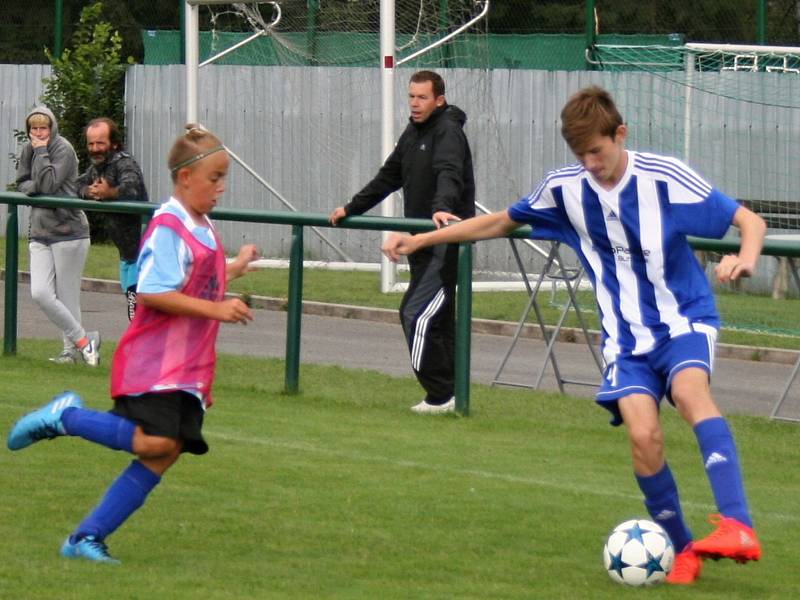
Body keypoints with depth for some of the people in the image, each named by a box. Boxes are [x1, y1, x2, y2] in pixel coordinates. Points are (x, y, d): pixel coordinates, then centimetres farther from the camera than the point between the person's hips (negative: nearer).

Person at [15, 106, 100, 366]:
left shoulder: (63, 150, -10)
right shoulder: (28, 150, 10)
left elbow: (49, 184, -19)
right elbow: (22, 183, 13)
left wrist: (42, 152, -15)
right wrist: (36, 187, -9)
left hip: (68, 231, -6)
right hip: (39, 233, 6)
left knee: (67, 297, -3)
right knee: (40, 293, -4)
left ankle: (72, 349, 10)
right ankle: (82, 340, 6)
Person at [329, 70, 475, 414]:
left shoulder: (448, 131, -12)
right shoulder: (413, 134, 17)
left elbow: (449, 174, -30)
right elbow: (389, 177, 27)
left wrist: (442, 207, -49)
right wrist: (352, 209, 27)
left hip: (446, 244, -10)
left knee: (417, 314, -16)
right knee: (438, 318, 9)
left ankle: (440, 395, -14)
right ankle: (447, 394, 12)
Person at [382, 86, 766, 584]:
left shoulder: (663, 178, -13)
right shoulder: (565, 189, -1)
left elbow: (750, 220, -11)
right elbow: (500, 223, 17)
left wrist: (746, 258, -34)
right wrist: (419, 240, 14)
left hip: (685, 319, -3)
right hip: (627, 336, 3)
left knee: (689, 391, -34)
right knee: (643, 432, -21)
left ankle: (738, 525, -45)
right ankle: (683, 550, -2)